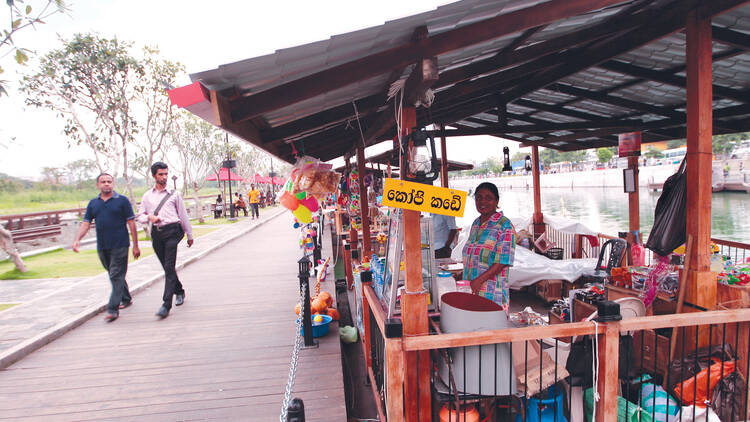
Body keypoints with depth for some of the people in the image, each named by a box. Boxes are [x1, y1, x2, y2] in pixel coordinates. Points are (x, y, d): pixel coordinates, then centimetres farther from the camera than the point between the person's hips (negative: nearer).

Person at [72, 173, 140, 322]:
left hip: (119, 246, -5)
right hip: (102, 247, 5)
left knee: (116, 276, -7)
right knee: (114, 275, 15)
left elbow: (131, 224, -3)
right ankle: (126, 299, 32)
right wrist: (77, 239, -9)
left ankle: (113, 309, -6)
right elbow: (86, 223, 9)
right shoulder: (93, 203, 11)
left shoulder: (122, 200, -1)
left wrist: (135, 246, -5)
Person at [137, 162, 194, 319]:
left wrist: (189, 235, 12)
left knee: (169, 267, -11)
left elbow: (183, 215, 9)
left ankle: (166, 304, -14)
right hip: (156, 233, 4)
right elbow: (140, 216, 16)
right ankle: (179, 291, 33)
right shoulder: (147, 196, 13)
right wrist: (149, 217, -7)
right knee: (167, 267, 11)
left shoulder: (174, 194, 6)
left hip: (172, 231, -3)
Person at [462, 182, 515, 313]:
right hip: (471, 290, 7)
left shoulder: (505, 226, -10)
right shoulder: (476, 223, 13)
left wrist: (479, 280, -23)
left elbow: (503, 261, -17)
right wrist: (466, 281, 12)